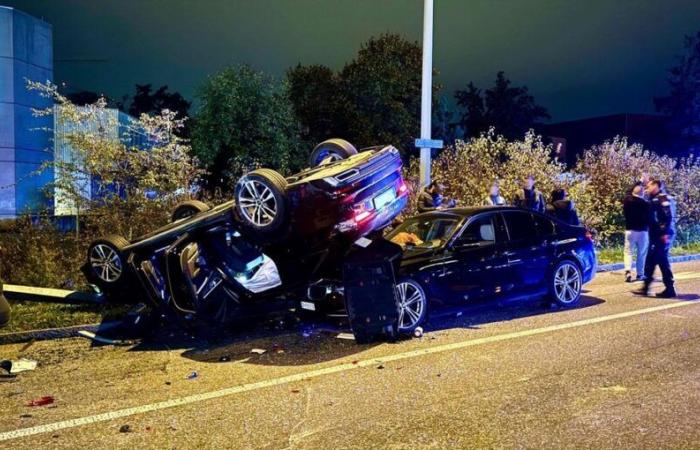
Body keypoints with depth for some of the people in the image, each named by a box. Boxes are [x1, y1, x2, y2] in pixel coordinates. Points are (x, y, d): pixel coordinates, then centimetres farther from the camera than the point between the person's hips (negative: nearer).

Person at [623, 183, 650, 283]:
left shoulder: (627, 201, -5)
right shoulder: (646, 204, -10)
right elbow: (650, 218, -3)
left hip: (630, 230, 1)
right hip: (643, 231, -1)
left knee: (628, 251, 3)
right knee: (641, 253, 8)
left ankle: (628, 271, -17)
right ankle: (640, 274, 12)